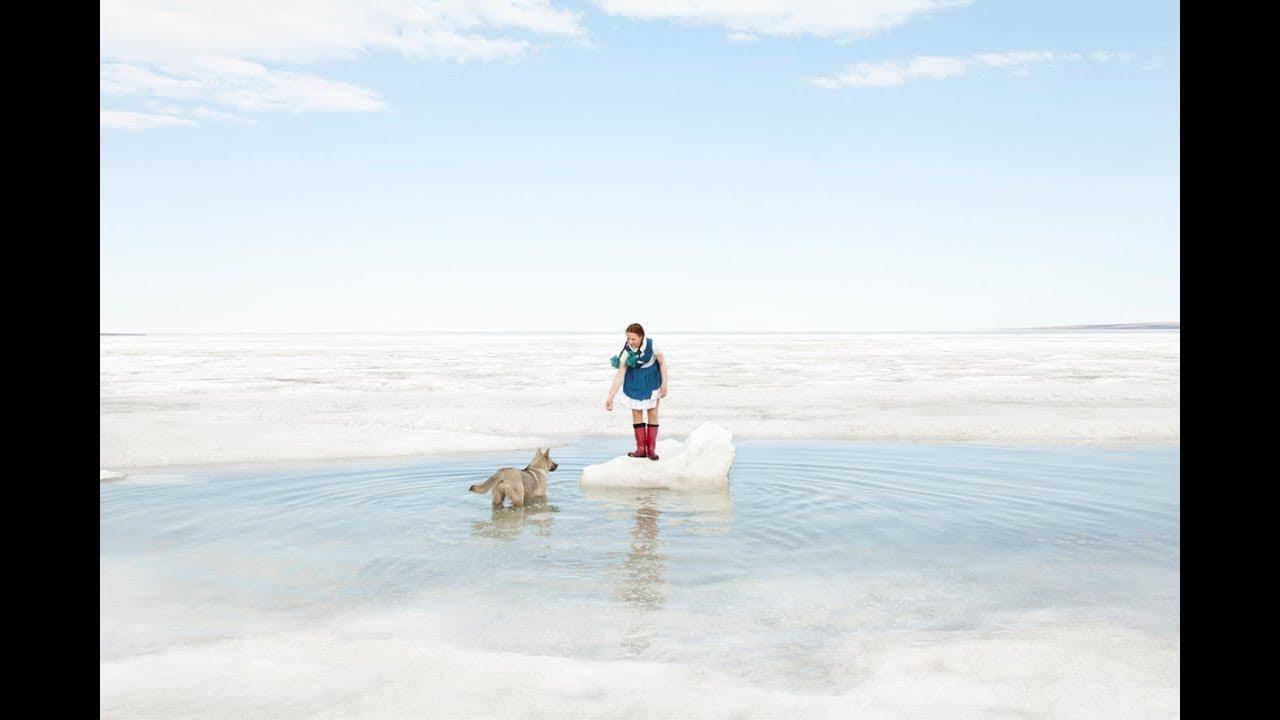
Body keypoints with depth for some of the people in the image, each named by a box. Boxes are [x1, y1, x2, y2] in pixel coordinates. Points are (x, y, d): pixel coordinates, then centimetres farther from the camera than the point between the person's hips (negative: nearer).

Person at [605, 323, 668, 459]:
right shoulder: (626, 351, -22)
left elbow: (662, 363, -10)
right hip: (634, 382, 1)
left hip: (652, 380, -1)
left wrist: (664, 384, -13)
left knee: (653, 413, 1)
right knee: (636, 413, 3)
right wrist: (610, 396, -22)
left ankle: (651, 448, 8)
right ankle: (641, 449, 12)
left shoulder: (651, 345, -25)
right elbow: (620, 375, -19)